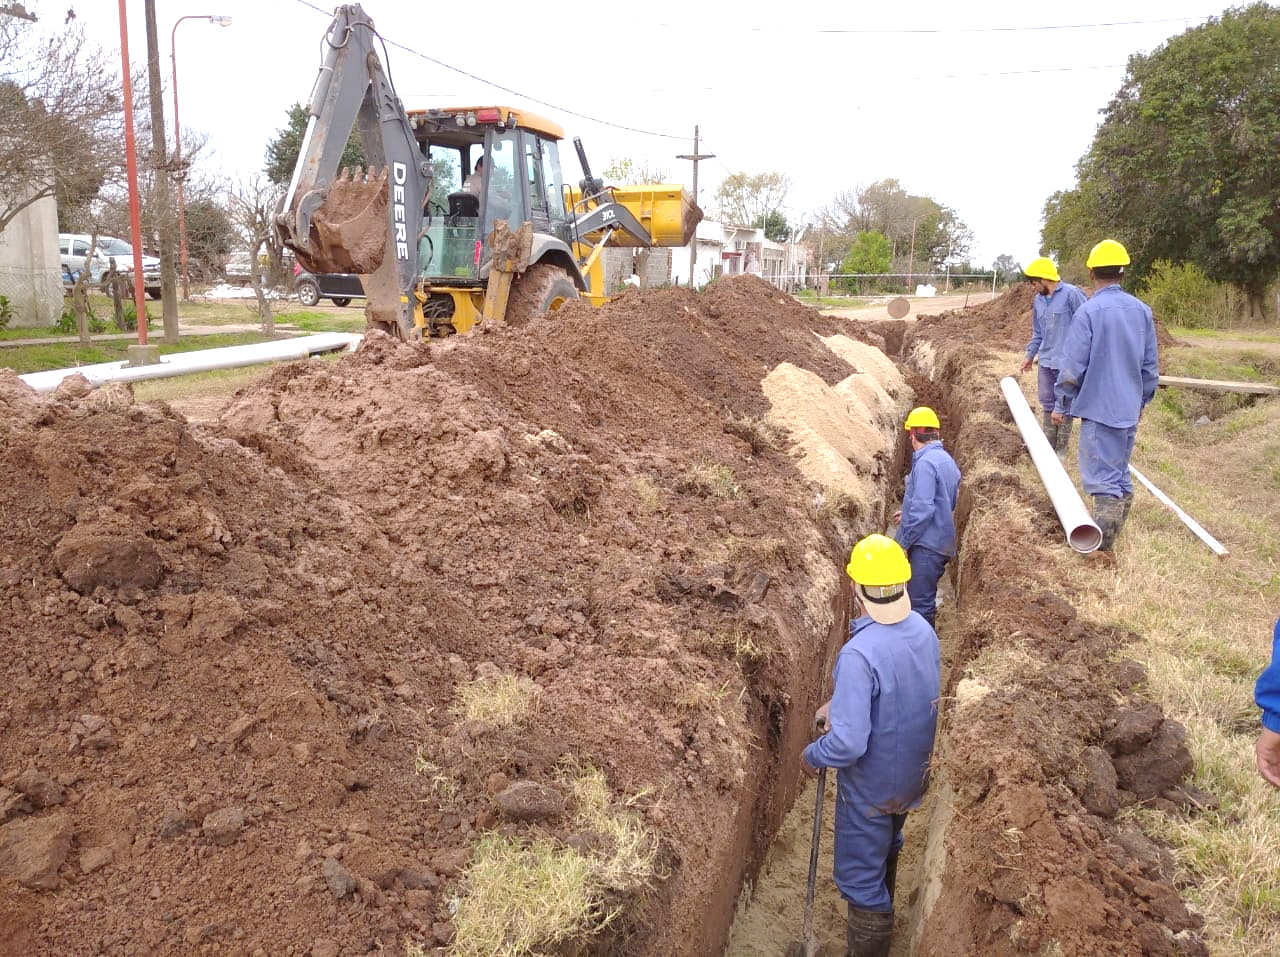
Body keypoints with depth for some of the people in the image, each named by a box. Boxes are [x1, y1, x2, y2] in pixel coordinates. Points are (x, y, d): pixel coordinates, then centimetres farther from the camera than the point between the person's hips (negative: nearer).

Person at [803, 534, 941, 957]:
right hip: (912, 776, 8)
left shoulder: (859, 654, -36)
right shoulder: (923, 630, -11)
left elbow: (848, 743, -35)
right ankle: (882, 920, 59)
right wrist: (839, 703, 3)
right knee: (886, 848, 33)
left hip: (871, 787, -8)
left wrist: (811, 756, -15)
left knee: (861, 877, 12)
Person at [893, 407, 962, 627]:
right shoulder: (947, 460, 13)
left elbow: (923, 509, -24)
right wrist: (908, 513, 29)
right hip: (941, 544, 10)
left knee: (920, 605, -4)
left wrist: (904, 543, -17)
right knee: (925, 601, 19)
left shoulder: (925, 463, -17)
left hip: (926, 546, -10)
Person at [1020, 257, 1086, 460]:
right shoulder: (1038, 300, 10)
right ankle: (1049, 445, 26)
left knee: (1065, 406, 3)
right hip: (1046, 361, 7)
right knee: (1047, 404, 13)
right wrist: (1030, 355, 22)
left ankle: (1061, 449, 13)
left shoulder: (1071, 294, -12)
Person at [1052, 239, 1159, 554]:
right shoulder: (1142, 310, 5)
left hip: (1099, 407, -6)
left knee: (1104, 478, -5)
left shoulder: (1089, 311, -13)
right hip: (1130, 408, 6)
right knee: (1120, 473, 18)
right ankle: (1113, 533, 29)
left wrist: (1061, 404, -2)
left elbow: (1073, 366, -13)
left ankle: (1103, 546, -5)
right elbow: (1151, 365, 10)